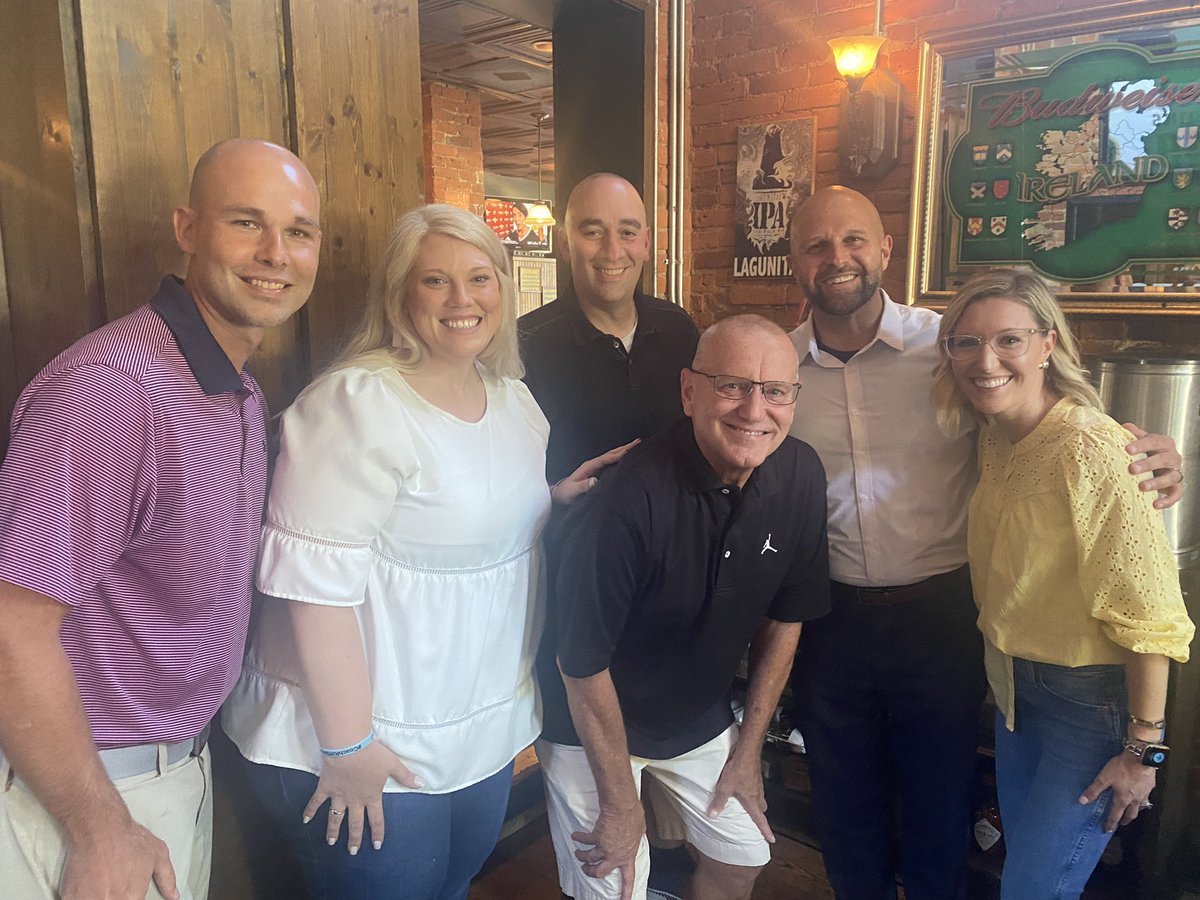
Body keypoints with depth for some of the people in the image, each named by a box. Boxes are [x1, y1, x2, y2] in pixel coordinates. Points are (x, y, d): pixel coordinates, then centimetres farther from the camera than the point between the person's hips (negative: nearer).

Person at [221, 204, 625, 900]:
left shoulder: (516, 399, 4)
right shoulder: (359, 404, -21)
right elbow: (317, 584, -23)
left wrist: (563, 497, -1)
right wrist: (346, 746, -19)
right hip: (375, 744, -7)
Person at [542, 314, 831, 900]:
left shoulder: (800, 476, -14)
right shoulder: (629, 500, -33)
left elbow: (786, 618, 0)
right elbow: (584, 662, -23)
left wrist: (749, 748, 4)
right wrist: (620, 804, -12)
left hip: (703, 715, 5)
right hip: (593, 721, -5)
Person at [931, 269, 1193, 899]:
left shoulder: (1090, 451, -25)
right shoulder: (994, 440, 0)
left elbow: (1148, 615, -22)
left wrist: (1143, 750, -17)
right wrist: (1003, 672, 9)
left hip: (1091, 701, -7)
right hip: (1015, 688, 7)